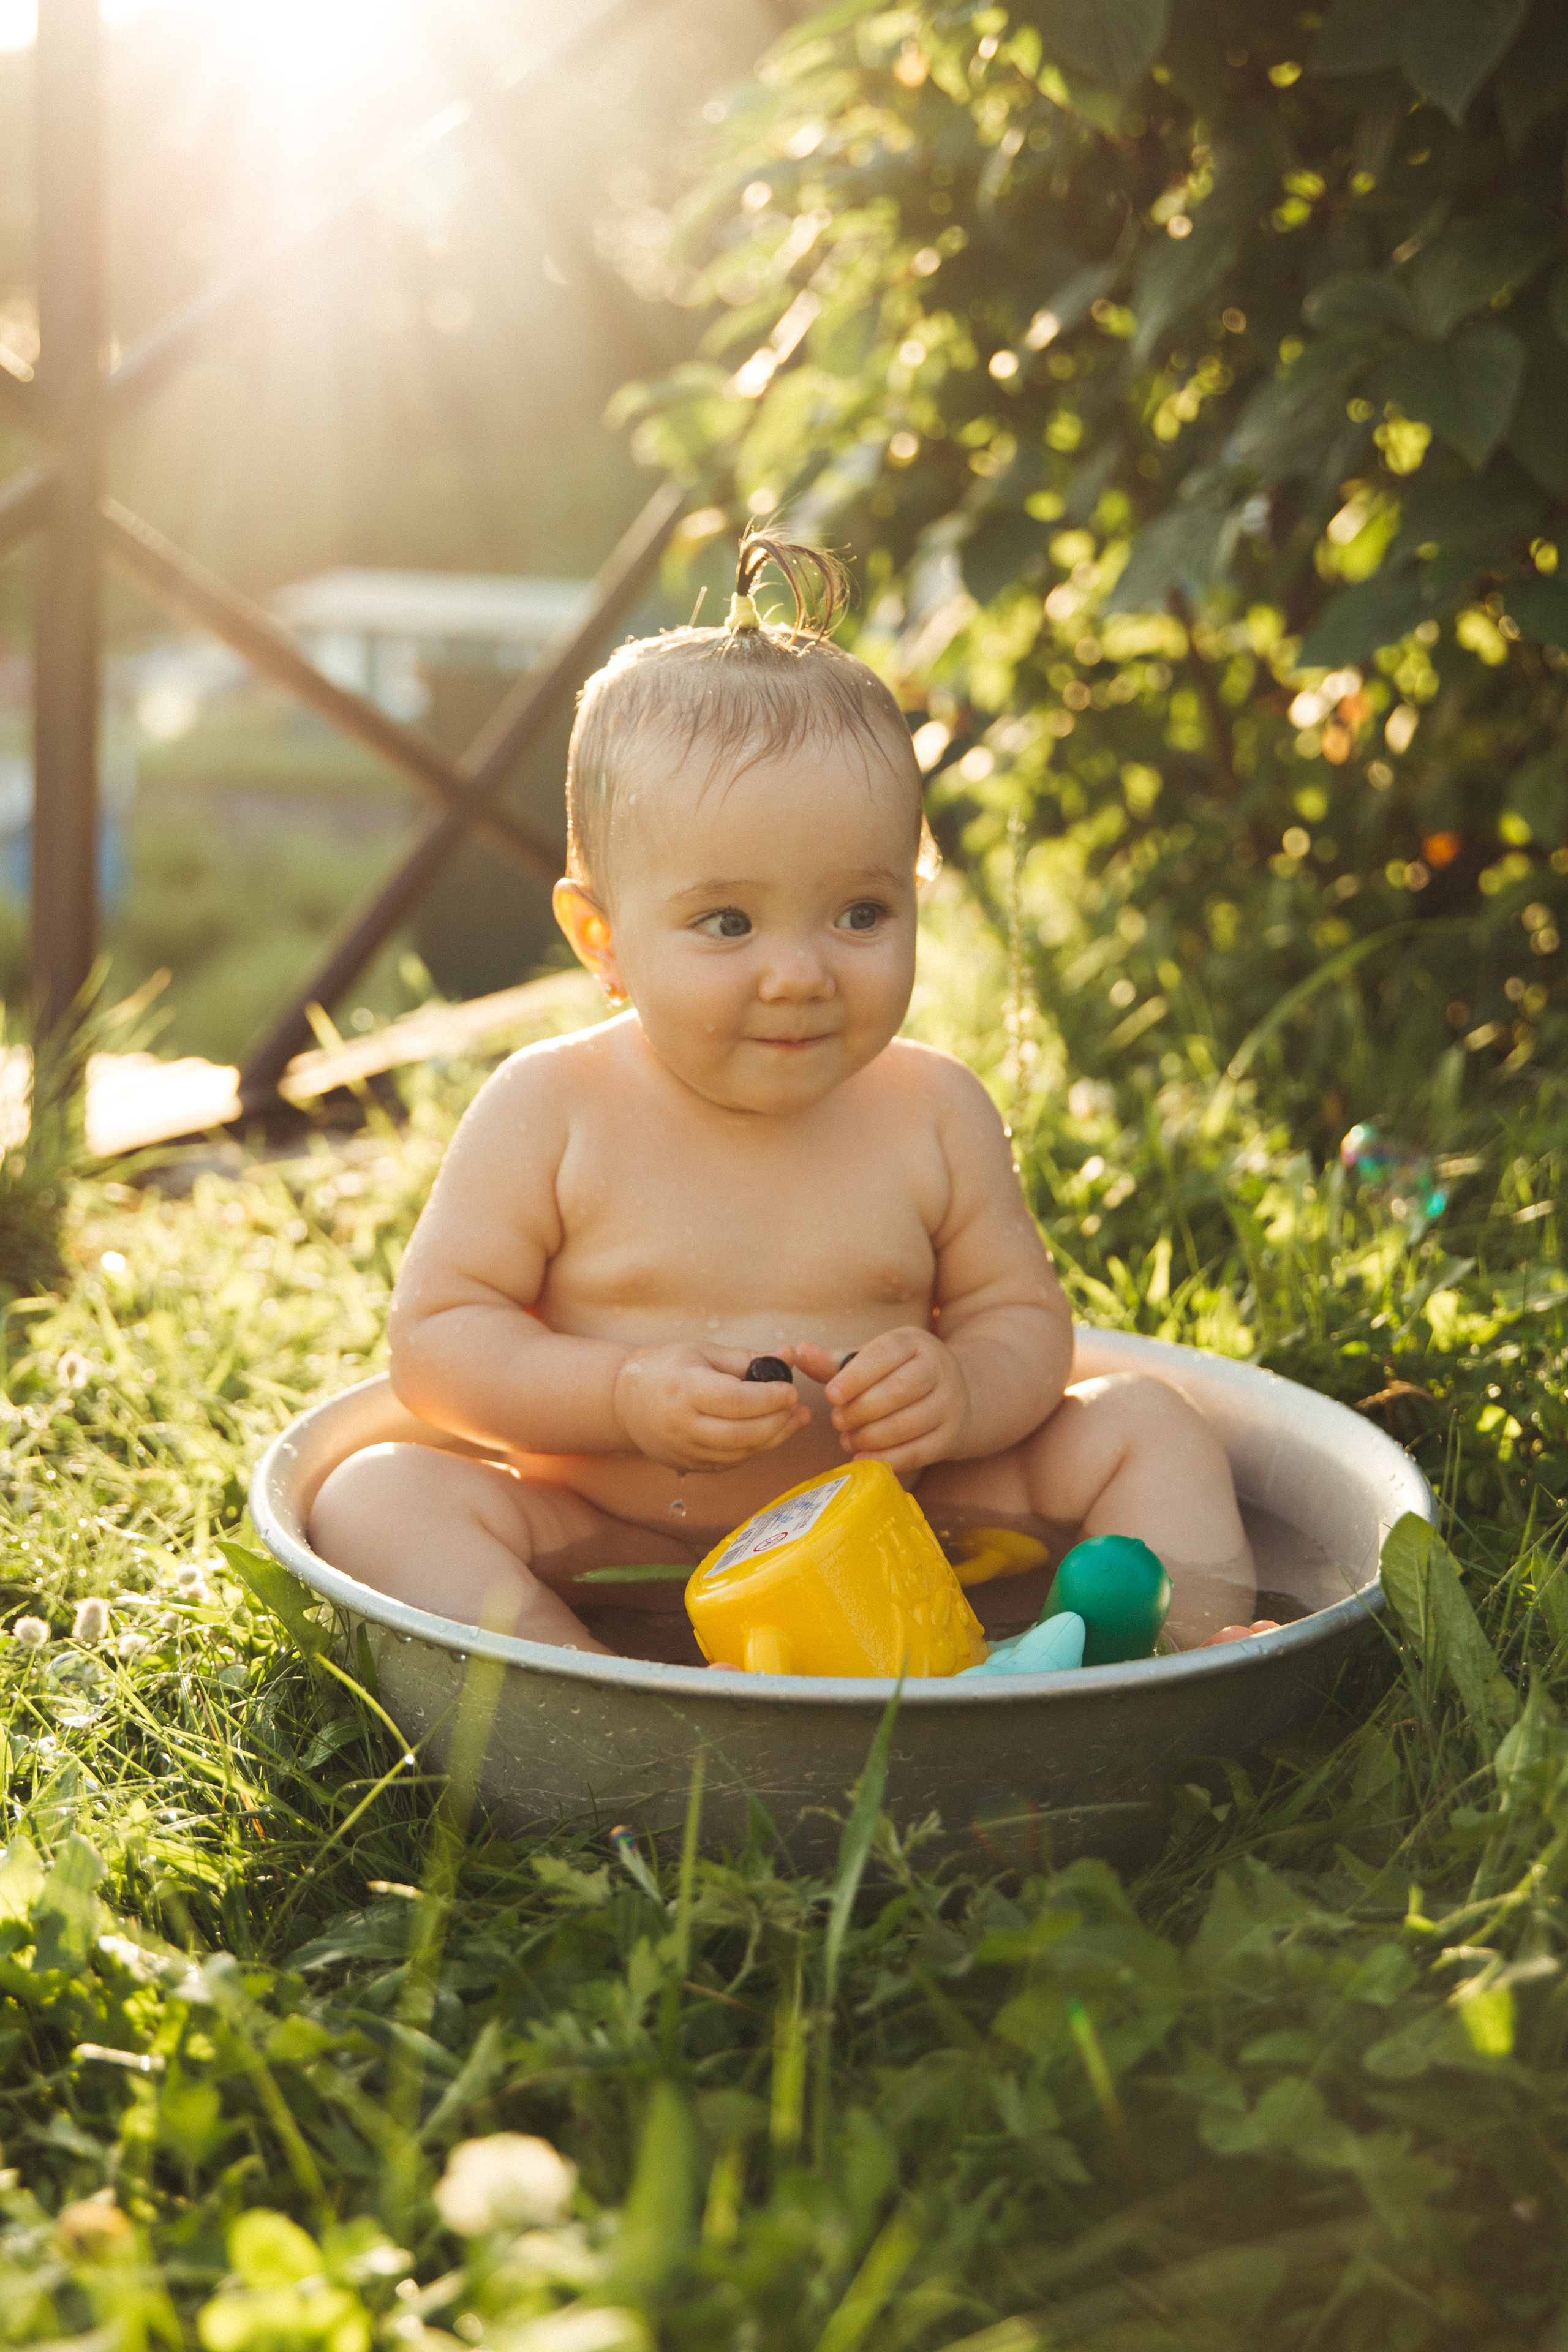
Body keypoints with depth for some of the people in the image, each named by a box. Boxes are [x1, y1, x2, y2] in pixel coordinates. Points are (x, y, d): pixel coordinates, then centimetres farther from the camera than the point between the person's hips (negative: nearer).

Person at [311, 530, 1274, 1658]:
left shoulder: (935, 1114, -2)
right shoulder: (551, 1112, -10)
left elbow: (1024, 1315, 6)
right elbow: (435, 1340, -8)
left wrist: (963, 1392, -19)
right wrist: (625, 1397, -24)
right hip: (603, 1554, -2)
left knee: (1144, 1426, -6)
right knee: (377, 1494, -26)